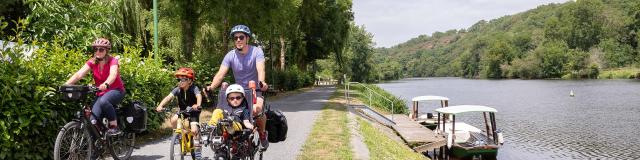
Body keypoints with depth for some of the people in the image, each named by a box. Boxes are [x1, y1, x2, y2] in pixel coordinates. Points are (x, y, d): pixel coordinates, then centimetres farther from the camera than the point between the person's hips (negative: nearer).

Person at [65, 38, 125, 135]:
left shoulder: (112, 61, -13)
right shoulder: (92, 62, -2)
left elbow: (113, 74, -34)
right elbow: (79, 74, -17)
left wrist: (105, 84, -56)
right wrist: (66, 84, -34)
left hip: (116, 90, -4)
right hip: (101, 93, 4)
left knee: (103, 101, -35)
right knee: (93, 121, -16)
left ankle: (114, 126, -20)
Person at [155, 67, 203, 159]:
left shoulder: (194, 88, -23)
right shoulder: (178, 89, -12)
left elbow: (199, 96, -41)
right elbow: (169, 97, -24)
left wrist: (198, 105, -63)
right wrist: (160, 106, -41)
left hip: (193, 111, -4)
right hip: (182, 110, 4)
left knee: (194, 130, -20)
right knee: (173, 120, -24)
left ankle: (197, 150, -8)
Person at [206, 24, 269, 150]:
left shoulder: (256, 51, -12)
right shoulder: (230, 56, -6)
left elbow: (260, 69, -29)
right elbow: (220, 73, -17)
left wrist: (261, 82, -51)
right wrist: (211, 87, -37)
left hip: (255, 90, -3)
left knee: (257, 109, -31)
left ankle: (262, 134, -1)